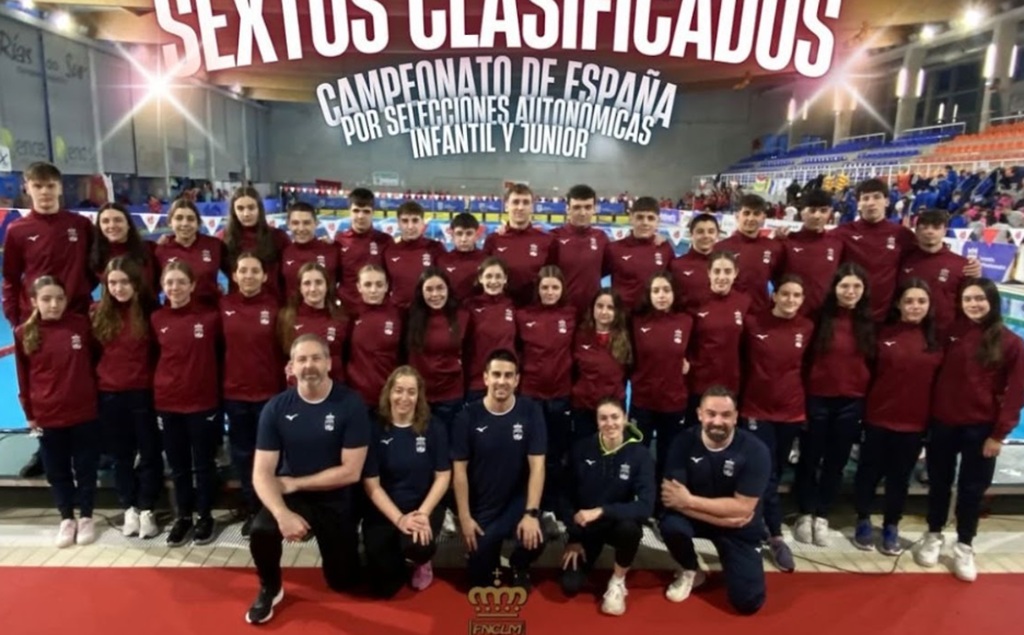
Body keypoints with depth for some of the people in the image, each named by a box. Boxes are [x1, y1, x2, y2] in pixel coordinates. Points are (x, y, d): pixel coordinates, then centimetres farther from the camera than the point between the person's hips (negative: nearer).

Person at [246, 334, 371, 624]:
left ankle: (327, 540, 38)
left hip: (335, 499, -1)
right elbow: (262, 472, -12)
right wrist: (282, 514, -30)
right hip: (290, 494, 1)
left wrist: (294, 483, -13)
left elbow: (351, 471, -16)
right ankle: (270, 589, 4)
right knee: (261, 531, -30)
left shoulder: (351, 405, -17)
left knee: (344, 582, 3)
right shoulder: (276, 408, -10)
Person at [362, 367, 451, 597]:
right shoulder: (376, 430, -7)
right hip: (384, 509, 1)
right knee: (383, 587, -7)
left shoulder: (433, 429, -4)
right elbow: (371, 484, -7)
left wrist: (424, 512, -18)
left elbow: (443, 476, -3)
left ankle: (420, 561, 7)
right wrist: (399, 519, -17)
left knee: (418, 547, -33)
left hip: (424, 505, 0)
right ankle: (400, 563, 30)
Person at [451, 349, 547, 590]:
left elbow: (536, 465, -11)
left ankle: (519, 567, 8)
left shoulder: (530, 412, -10)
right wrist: (465, 517, -10)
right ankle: (492, 563, 38)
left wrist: (531, 513, -18)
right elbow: (459, 469, -7)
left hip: (518, 500, 0)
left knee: (534, 540, -29)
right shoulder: (468, 416, -11)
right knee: (479, 581, 0)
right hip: (481, 507, 0)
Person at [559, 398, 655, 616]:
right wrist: (573, 538, -6)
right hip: (584, 526, 1)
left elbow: (646, 506, -26)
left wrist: (601, 511, -33)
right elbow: (567, 495, -3)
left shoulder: (639, 454, -18)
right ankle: (587, 557, 24)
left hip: (617, 522, -1)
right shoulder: (582, 449, -12)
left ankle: (618, 581, -6)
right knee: (570, 586, -12)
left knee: (630, 527, -36)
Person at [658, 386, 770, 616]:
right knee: (670, 524, -31)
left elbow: (742, 508, -23)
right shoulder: (684, 443, -17)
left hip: (740, 527, -1)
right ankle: (690, 571, 3)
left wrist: (689, 501, -27)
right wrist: (723, 513, -27)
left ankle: (728, 558, 22)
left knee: (747, 602, -13)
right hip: (696, 517, 1)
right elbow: (672, 498, -21)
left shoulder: (754, 450, -20)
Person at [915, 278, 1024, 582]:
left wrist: (999, 433, -7)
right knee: (939, 483, 13)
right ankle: (933, 537, 30)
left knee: (972, 489, 9)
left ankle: (964, 547, 25)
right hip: (943, 422, 1)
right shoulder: (950, 332, 0)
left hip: (981, 428, -1)